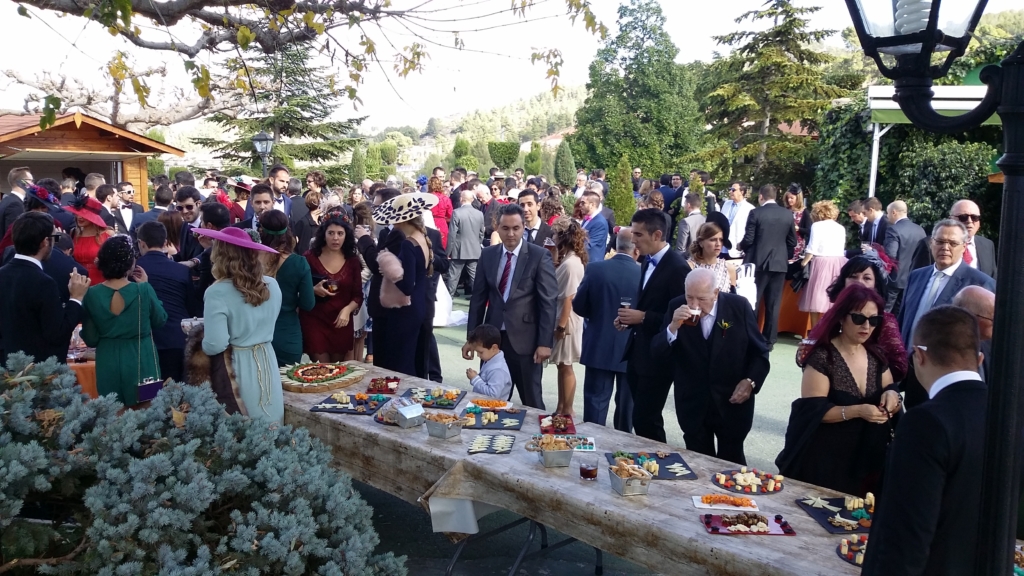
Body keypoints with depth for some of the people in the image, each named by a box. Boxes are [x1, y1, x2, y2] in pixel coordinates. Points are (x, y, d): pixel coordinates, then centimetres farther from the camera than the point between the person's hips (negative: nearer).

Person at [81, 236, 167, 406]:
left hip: (108, 363, 2)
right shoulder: (143, 290, -16)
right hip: (141, 361, -2)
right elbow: (160, 320, 2)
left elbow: (91, 339, -3)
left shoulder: (92, 294, -8)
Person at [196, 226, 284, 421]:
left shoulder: (218, 292, -17)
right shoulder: (272, 285, 0)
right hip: (266, 364, 5)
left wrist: (201, 343, 1)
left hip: (234, 368, -5)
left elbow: (215, 346, -19)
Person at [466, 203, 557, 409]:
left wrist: (545, 342, -13)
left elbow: (548, 302, -8)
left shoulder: (539, 256, -7)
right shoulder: (488, 255, 5)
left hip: (525, 339, -3)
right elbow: (478, 297, 9)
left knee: (531, 402, 10)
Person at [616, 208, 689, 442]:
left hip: (658, 357, -8)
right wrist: (630, 319, 2)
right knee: (643, 418, 17)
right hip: (637, 353, 9)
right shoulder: (648, 262, 10)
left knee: (645, 421, -2)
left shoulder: (677, 267, -18)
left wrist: (642, 317, -22)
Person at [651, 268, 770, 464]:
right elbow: (657, 353, -10)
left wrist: (750, 381, -13)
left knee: (731, 463, 13)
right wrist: (673, 327, -26)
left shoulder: (739, 306, -10)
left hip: (732, 401, -1)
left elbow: (759, 351, 0)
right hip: (692, 404, 1)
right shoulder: (676, 307, -8)